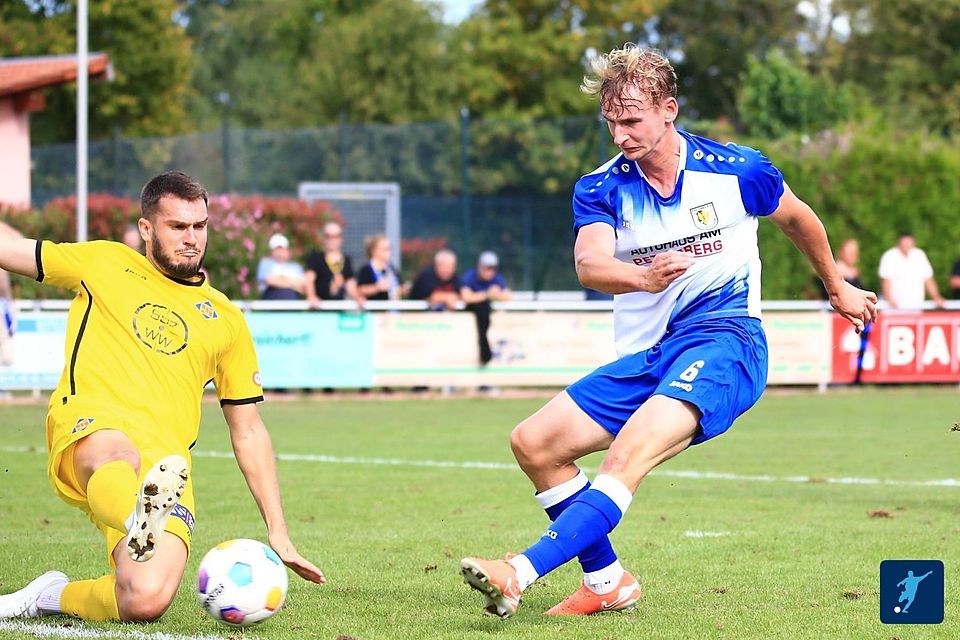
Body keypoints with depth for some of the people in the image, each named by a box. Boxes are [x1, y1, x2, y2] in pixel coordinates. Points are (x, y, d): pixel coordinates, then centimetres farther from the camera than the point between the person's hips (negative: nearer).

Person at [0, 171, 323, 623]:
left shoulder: (226, 320, 22)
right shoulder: (104, 264, 19)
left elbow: (248, 431, 24)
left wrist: (277, 533, 19)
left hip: (164, 472, 2)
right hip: (87, 428, -2)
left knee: (145, 603, -24)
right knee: (120, 457, -42)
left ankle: (54, 596, 5)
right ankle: (138, 525, -76)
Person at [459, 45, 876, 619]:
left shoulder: (736, 170, -2)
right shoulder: (601, 188, 1)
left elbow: (798, 219, 18)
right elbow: (589, 265, -19)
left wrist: (838, 287, 32)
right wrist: (643, 277, -41)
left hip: (724, 340, -6)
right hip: (644, 356, 6)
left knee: (629, 452, -29)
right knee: (534, 442, -2)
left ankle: (520, 573, -42)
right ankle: (607, 582, 9)